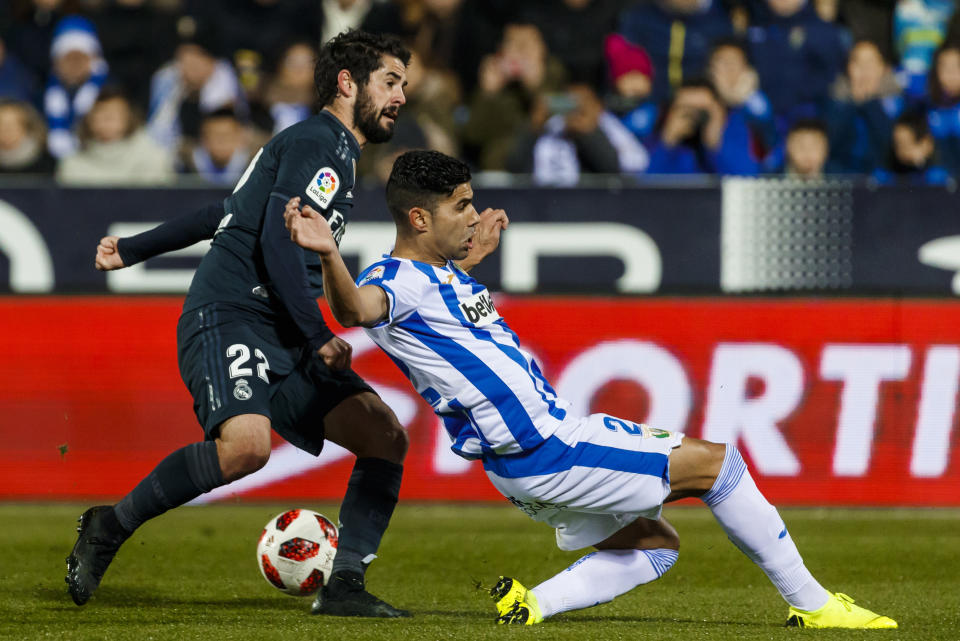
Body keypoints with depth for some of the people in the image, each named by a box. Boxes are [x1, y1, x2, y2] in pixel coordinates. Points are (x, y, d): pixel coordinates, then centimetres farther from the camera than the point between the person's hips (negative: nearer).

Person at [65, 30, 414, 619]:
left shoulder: (334, 152, 25)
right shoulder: (316, 143, -5)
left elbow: (223, 213, 31)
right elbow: (278, 241, -17)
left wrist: (135, 250, 36)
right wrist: (319, 338, -19)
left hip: (283, 342, 10)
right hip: (227, 319, -10)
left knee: (387, 437, -5)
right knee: (246, 445, -34)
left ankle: (344, 588, -5)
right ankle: (111, 527, -15)